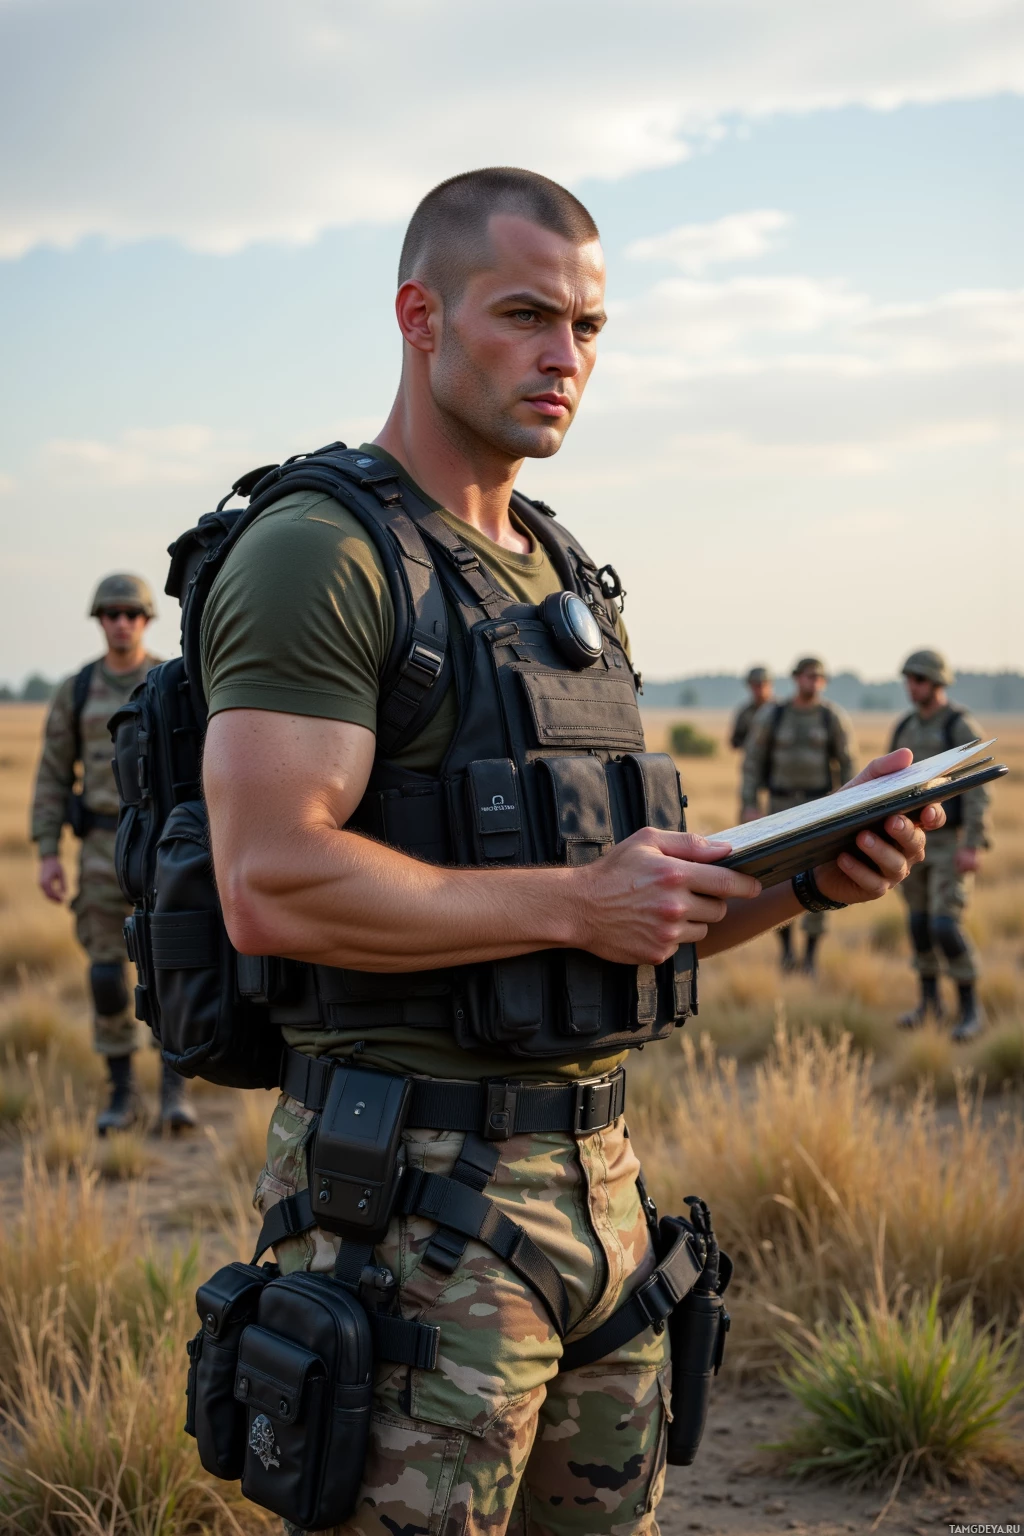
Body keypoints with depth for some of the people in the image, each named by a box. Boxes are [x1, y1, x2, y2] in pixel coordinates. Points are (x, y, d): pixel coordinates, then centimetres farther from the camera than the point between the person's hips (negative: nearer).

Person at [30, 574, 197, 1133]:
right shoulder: (75, 690, 4)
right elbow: (52, 777, 6)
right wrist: (47, 855, -3)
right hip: (105, 846, 2)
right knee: (107, 973, 0)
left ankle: (174, 1091, 3)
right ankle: (123, 1094, 12)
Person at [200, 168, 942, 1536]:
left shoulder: (564, 581, 16)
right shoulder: (320, 556, -11)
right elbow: (272, 887, -23)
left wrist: (807, 872, 0)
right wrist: (577, 902, -19)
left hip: (598, 1177, 8)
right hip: (412, 1198, -8)